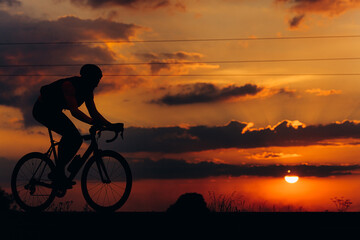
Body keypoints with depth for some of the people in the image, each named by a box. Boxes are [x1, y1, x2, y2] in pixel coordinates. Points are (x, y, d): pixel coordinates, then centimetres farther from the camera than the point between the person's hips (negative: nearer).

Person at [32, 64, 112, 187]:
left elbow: (94, 112, -2)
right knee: (70, 134, -26)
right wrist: (93, 122, -47)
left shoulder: (88, 90, -1)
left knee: (76, 139, -2)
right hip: (42, 109, -9)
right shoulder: (69, 85, -28)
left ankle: (58, 171, 4)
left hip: (54, 111, 10)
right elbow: (74, 111, -38)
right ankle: (58, 172, -22)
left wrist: (110, 125, -15)